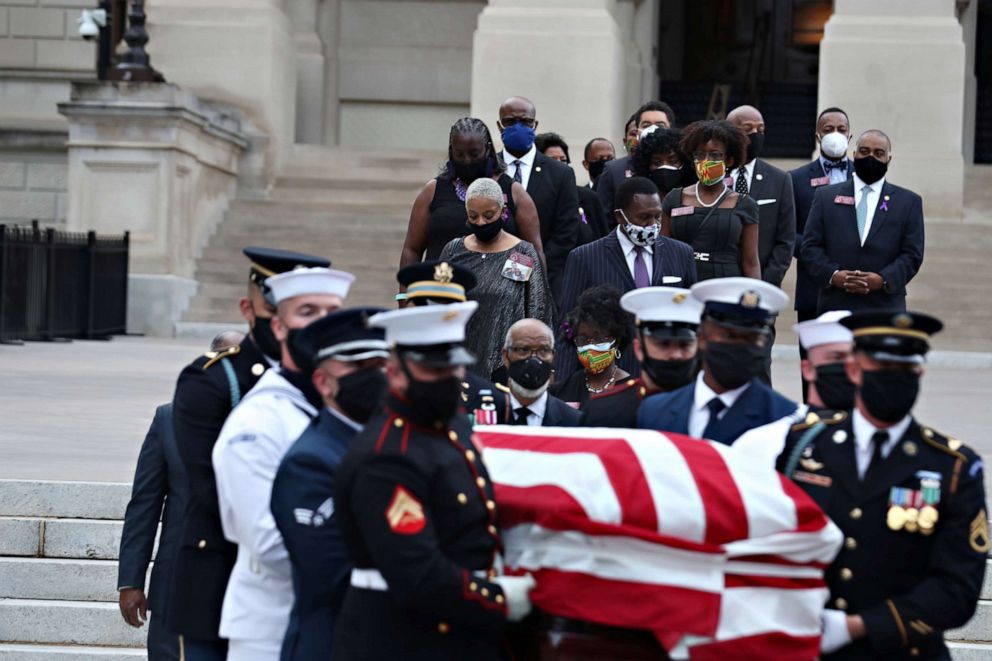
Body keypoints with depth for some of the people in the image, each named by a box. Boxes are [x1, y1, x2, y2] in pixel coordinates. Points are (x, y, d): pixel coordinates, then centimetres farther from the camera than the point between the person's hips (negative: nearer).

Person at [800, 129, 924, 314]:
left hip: (885, 310, -1)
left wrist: (884, 279, -13)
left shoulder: (908, 202, 10)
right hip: (836, 308, 1)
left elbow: (912, 255, 4)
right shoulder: (826, 196, 13)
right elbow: (810, 246, 7)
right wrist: (832, 275, -11)